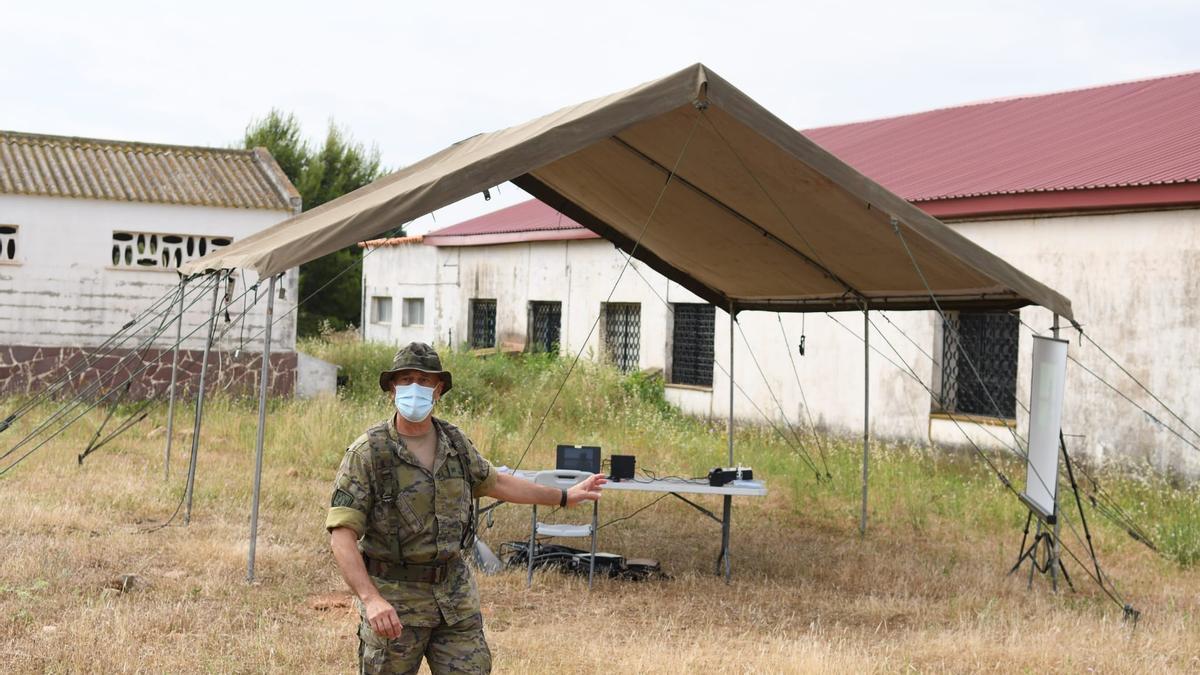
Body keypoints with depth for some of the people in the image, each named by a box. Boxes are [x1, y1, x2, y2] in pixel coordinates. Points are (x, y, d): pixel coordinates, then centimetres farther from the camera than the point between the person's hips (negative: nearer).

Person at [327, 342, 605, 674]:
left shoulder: (455, 442, 4)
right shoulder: (367, 453, -14)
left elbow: (493, 482, 23)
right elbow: (342, 534, -19)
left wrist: (564, 496, 30)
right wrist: (371, 600, -32)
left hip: (455, 594, 5)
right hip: (393, 600, -5)